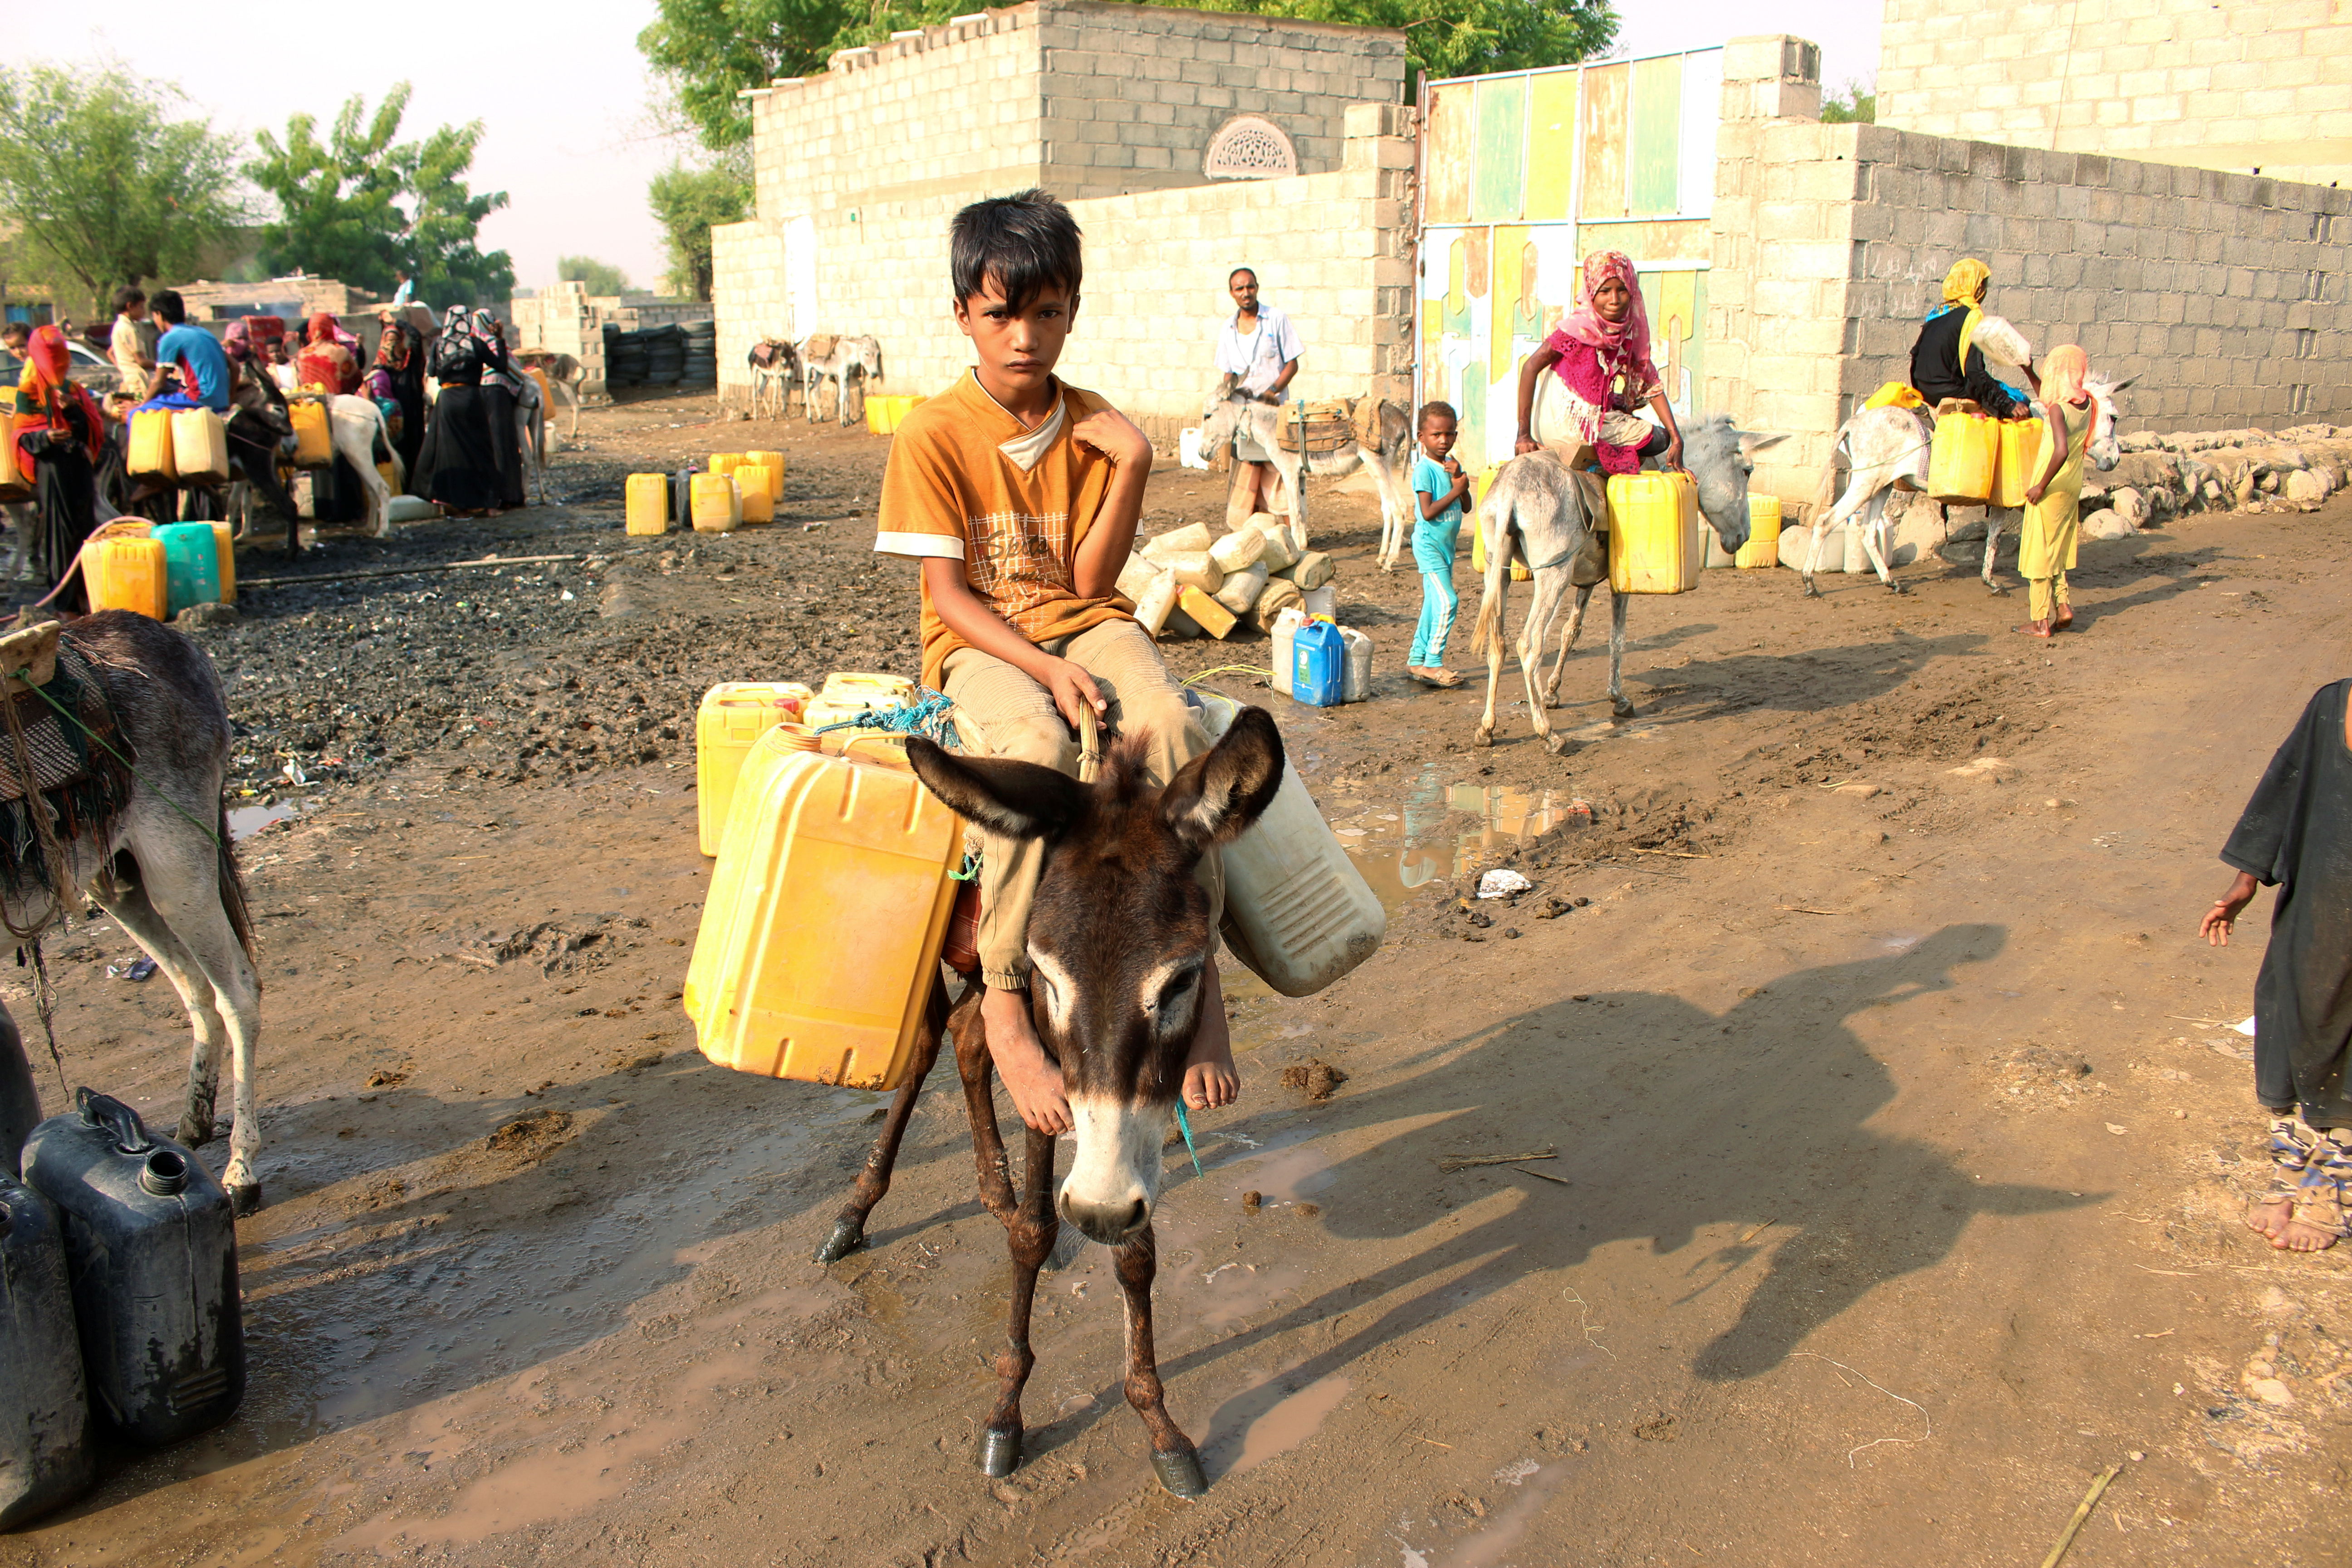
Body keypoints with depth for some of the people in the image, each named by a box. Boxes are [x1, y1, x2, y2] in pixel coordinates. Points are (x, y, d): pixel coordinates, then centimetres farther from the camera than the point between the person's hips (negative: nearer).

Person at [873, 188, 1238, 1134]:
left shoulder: (1094, 428, 5)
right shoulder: (933, 436, -5)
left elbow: (1089, 580, -1)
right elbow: (948, 593, -9)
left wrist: (1133, 467, -12)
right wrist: (1043, 667, -23)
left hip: (1084, 625, 3)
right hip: (980, 644, -3)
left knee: (1169, 723, -31)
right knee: (1037, 747, -38)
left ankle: (1194, 967, -20)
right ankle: (1007, 996, -26)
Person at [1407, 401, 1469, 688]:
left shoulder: (1452, 465, 9)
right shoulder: (1424, 469, -14)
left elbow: (1467, 505, 5)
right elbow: (1428, 512, -22)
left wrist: (1458, 479, -9)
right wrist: (1456, 489, -17)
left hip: (1447, 544, 8)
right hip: (1429, 544, -8)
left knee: (1434, 605, 11)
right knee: (1447, 601, -14)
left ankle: (1417, 661, 20)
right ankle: (1432, 664, -7)